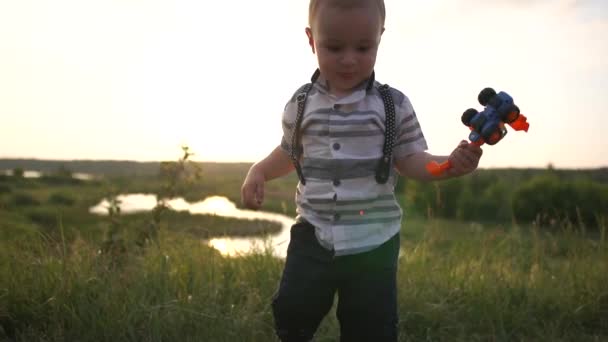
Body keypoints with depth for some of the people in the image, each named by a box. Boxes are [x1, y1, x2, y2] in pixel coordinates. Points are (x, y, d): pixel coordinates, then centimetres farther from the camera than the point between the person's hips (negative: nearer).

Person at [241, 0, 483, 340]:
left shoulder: (394, 105, -5)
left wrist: (450, 163, -20)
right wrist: (258, 172, 1)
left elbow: (410, 160, -2)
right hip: (313, 235, 2)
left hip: (374, 239, -1)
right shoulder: (300, 104, 2)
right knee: (292, 312, 6)